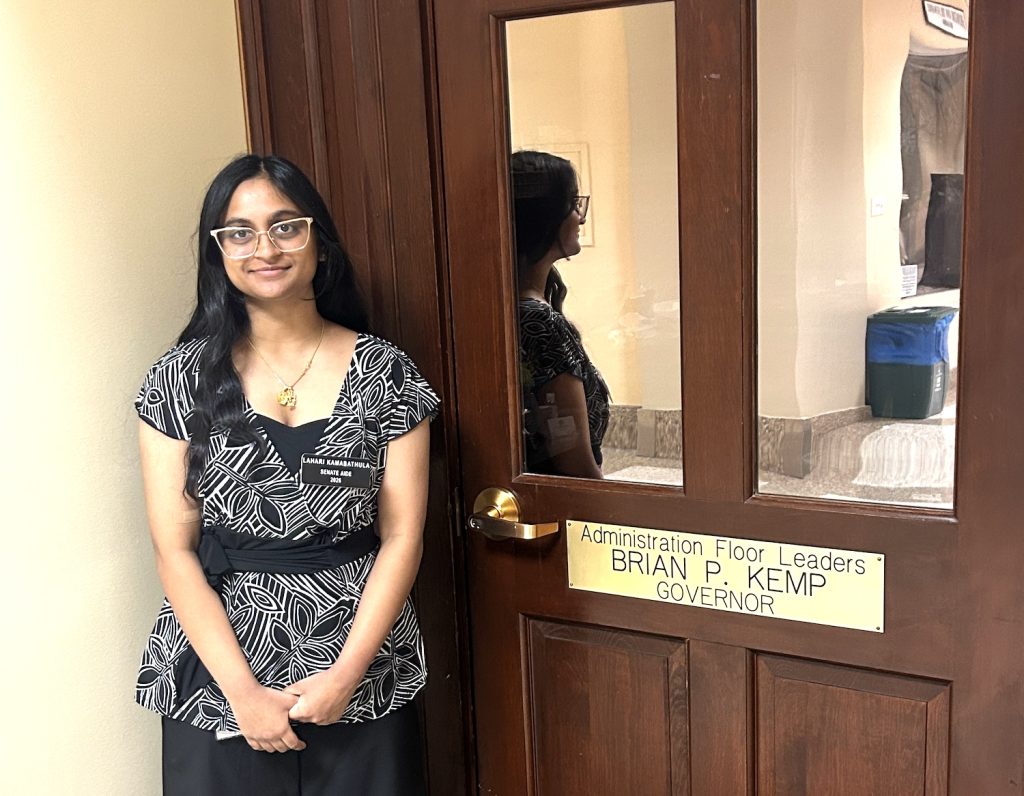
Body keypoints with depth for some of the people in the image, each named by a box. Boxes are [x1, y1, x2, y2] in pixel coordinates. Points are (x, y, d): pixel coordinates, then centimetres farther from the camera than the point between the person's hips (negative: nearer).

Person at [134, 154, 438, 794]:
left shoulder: (385, 372, -3)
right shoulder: (180, 378, -3)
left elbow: (402, 538, -4)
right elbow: (175, 551, -5)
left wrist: (345, 675, -11)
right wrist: (243, 691, -11)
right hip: (218, 681, 0)